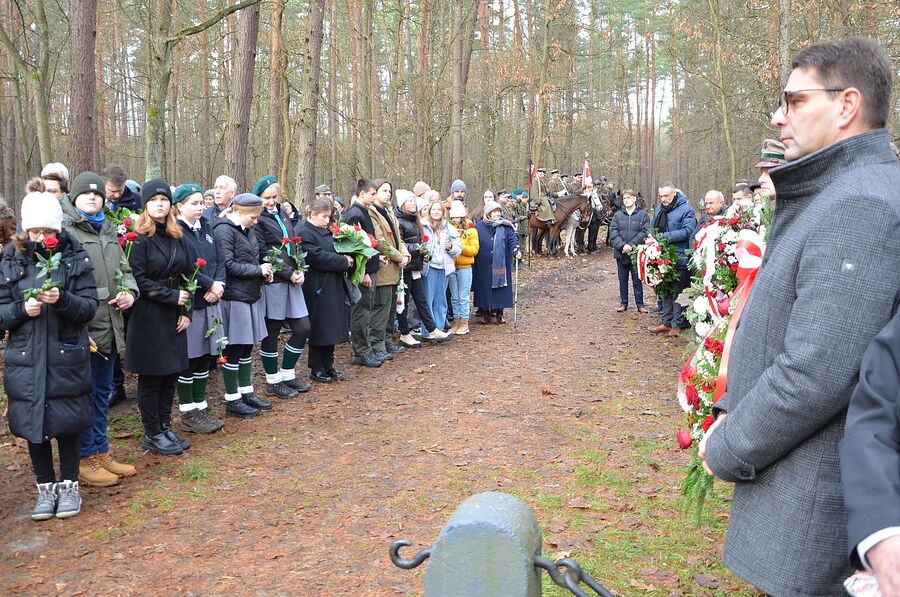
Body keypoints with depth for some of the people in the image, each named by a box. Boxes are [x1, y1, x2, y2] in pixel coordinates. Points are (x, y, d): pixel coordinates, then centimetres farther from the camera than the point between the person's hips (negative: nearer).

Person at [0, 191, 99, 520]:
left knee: (68, 422, 7)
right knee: (32, 424, 9)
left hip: (67, 359, -2)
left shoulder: (76, 258, -2)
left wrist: (62, 300, -23)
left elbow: (91, 305, -5)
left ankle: (69, 485, 25)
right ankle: (45, 487, 27)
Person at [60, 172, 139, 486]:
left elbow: (124, 268, 25)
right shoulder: (64, 230, -8)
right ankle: (85, 460, 14)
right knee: (84, 394, 2)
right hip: (81, 328, -8)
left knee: (102, 392, 17)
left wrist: (130, 293, 3)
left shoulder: (108, 230, 17)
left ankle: (100, 452, 29)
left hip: (109, 327, 8)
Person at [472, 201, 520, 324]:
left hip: (501, 265, 1)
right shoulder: (479, 227, -1)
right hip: (484, 266, 0)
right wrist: (473, 262, 1)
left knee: (500, 288, 4)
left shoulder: (506, 227, 2)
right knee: (485, 288, 6)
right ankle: (485, 313, 19)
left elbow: (512, 240, -4)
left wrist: (516, 250, -24)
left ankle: (499, 313, 17)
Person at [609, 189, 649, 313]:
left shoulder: (643, 215, -1)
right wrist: (622, 245, -18)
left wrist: (631, 245, -19)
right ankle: (623, 303, 22)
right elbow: (613, 232, -4)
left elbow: (644, 233, -10)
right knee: (623, 280, 12)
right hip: (621, 254, 3)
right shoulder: (618, 215, 5)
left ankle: (640, 304, 15)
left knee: (637, 280, 6)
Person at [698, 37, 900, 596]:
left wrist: (727, 450, -14)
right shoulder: (828, 196, 13)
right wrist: (731, 410, 7)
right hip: (796, 474, 10)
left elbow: (815, 375, -28)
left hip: (817, 502, -10)